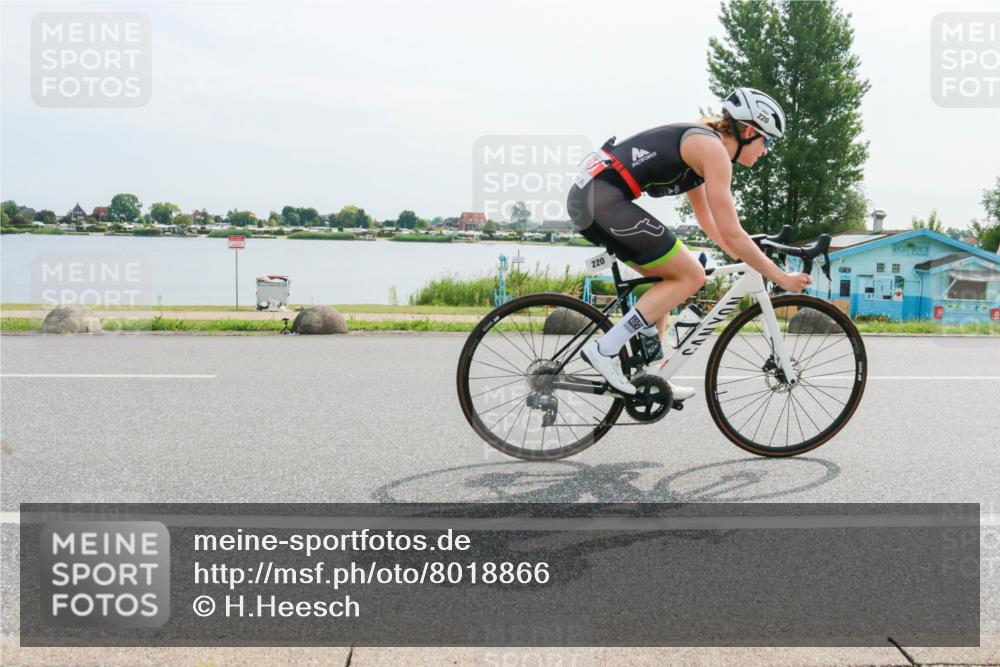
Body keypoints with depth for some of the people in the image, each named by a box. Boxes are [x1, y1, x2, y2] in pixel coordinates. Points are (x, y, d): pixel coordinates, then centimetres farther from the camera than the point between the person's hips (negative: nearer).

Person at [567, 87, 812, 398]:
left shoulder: (696, 144, 23)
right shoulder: (713, 149, -6)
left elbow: (706, 218, 32)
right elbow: (731, 234, -9)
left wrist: (750, 259, 30)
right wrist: (781, 278, -1)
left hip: (585, 196, 10)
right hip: (605, 200, -10)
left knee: (670, 276, 19)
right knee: (690, 276, -2)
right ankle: (605, 349, -8)